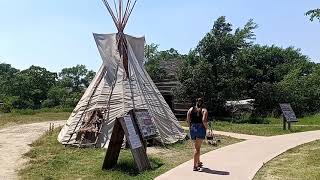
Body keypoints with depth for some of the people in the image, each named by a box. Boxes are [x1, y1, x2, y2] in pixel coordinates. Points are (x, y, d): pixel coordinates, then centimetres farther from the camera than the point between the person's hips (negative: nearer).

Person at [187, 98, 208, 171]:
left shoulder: (191, 109, 8)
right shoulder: (204, 110, -2)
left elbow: (188, 119, -3)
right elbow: (204, 120, -17)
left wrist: (190, 127, 6)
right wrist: (206, 127, -3)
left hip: (192, 128, 4)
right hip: (200, 128, -4)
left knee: (197, 146, 20)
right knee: (197, 148, -2)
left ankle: (198, 162, 32)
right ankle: (195, 166, -3)